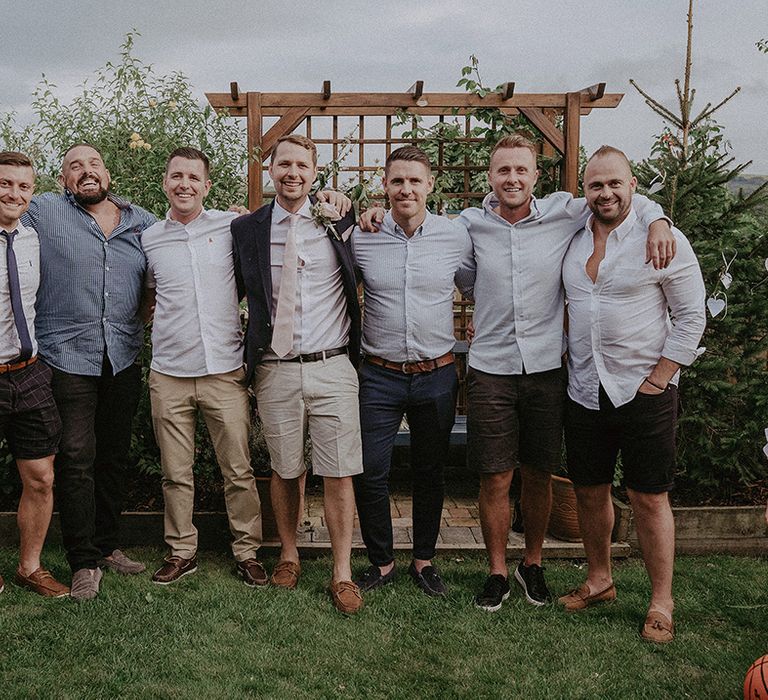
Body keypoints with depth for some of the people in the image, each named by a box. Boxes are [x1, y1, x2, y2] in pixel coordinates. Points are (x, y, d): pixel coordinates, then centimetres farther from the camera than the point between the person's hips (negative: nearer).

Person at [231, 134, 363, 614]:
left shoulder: (340, 222, 3)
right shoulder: (247, 229, 4)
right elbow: (237, 290, 12)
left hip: (332, 367, -1)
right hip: (276, 371, 1)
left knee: (339, 475, 1)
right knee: (284, 471, 12)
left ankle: (342, 573, 15)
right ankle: (289, 555, 33)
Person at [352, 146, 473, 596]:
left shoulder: (456, 236, -2)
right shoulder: (361, 237, -2)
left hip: (437, 375, 1)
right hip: (380, 375, 0)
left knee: (431, 474, 12)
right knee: (370, 474, 2)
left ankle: (424, 560, 30)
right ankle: (382, 562, 22)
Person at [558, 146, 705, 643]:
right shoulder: (573, 240, 7)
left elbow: (692, 317, -6)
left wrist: (656, 380, -11)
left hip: (644, 393, -5)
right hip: (585, 392, 5)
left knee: (649, 497, 2)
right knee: (590, 491, 14)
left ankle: (661, 602, 17)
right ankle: (599, 579, 33)